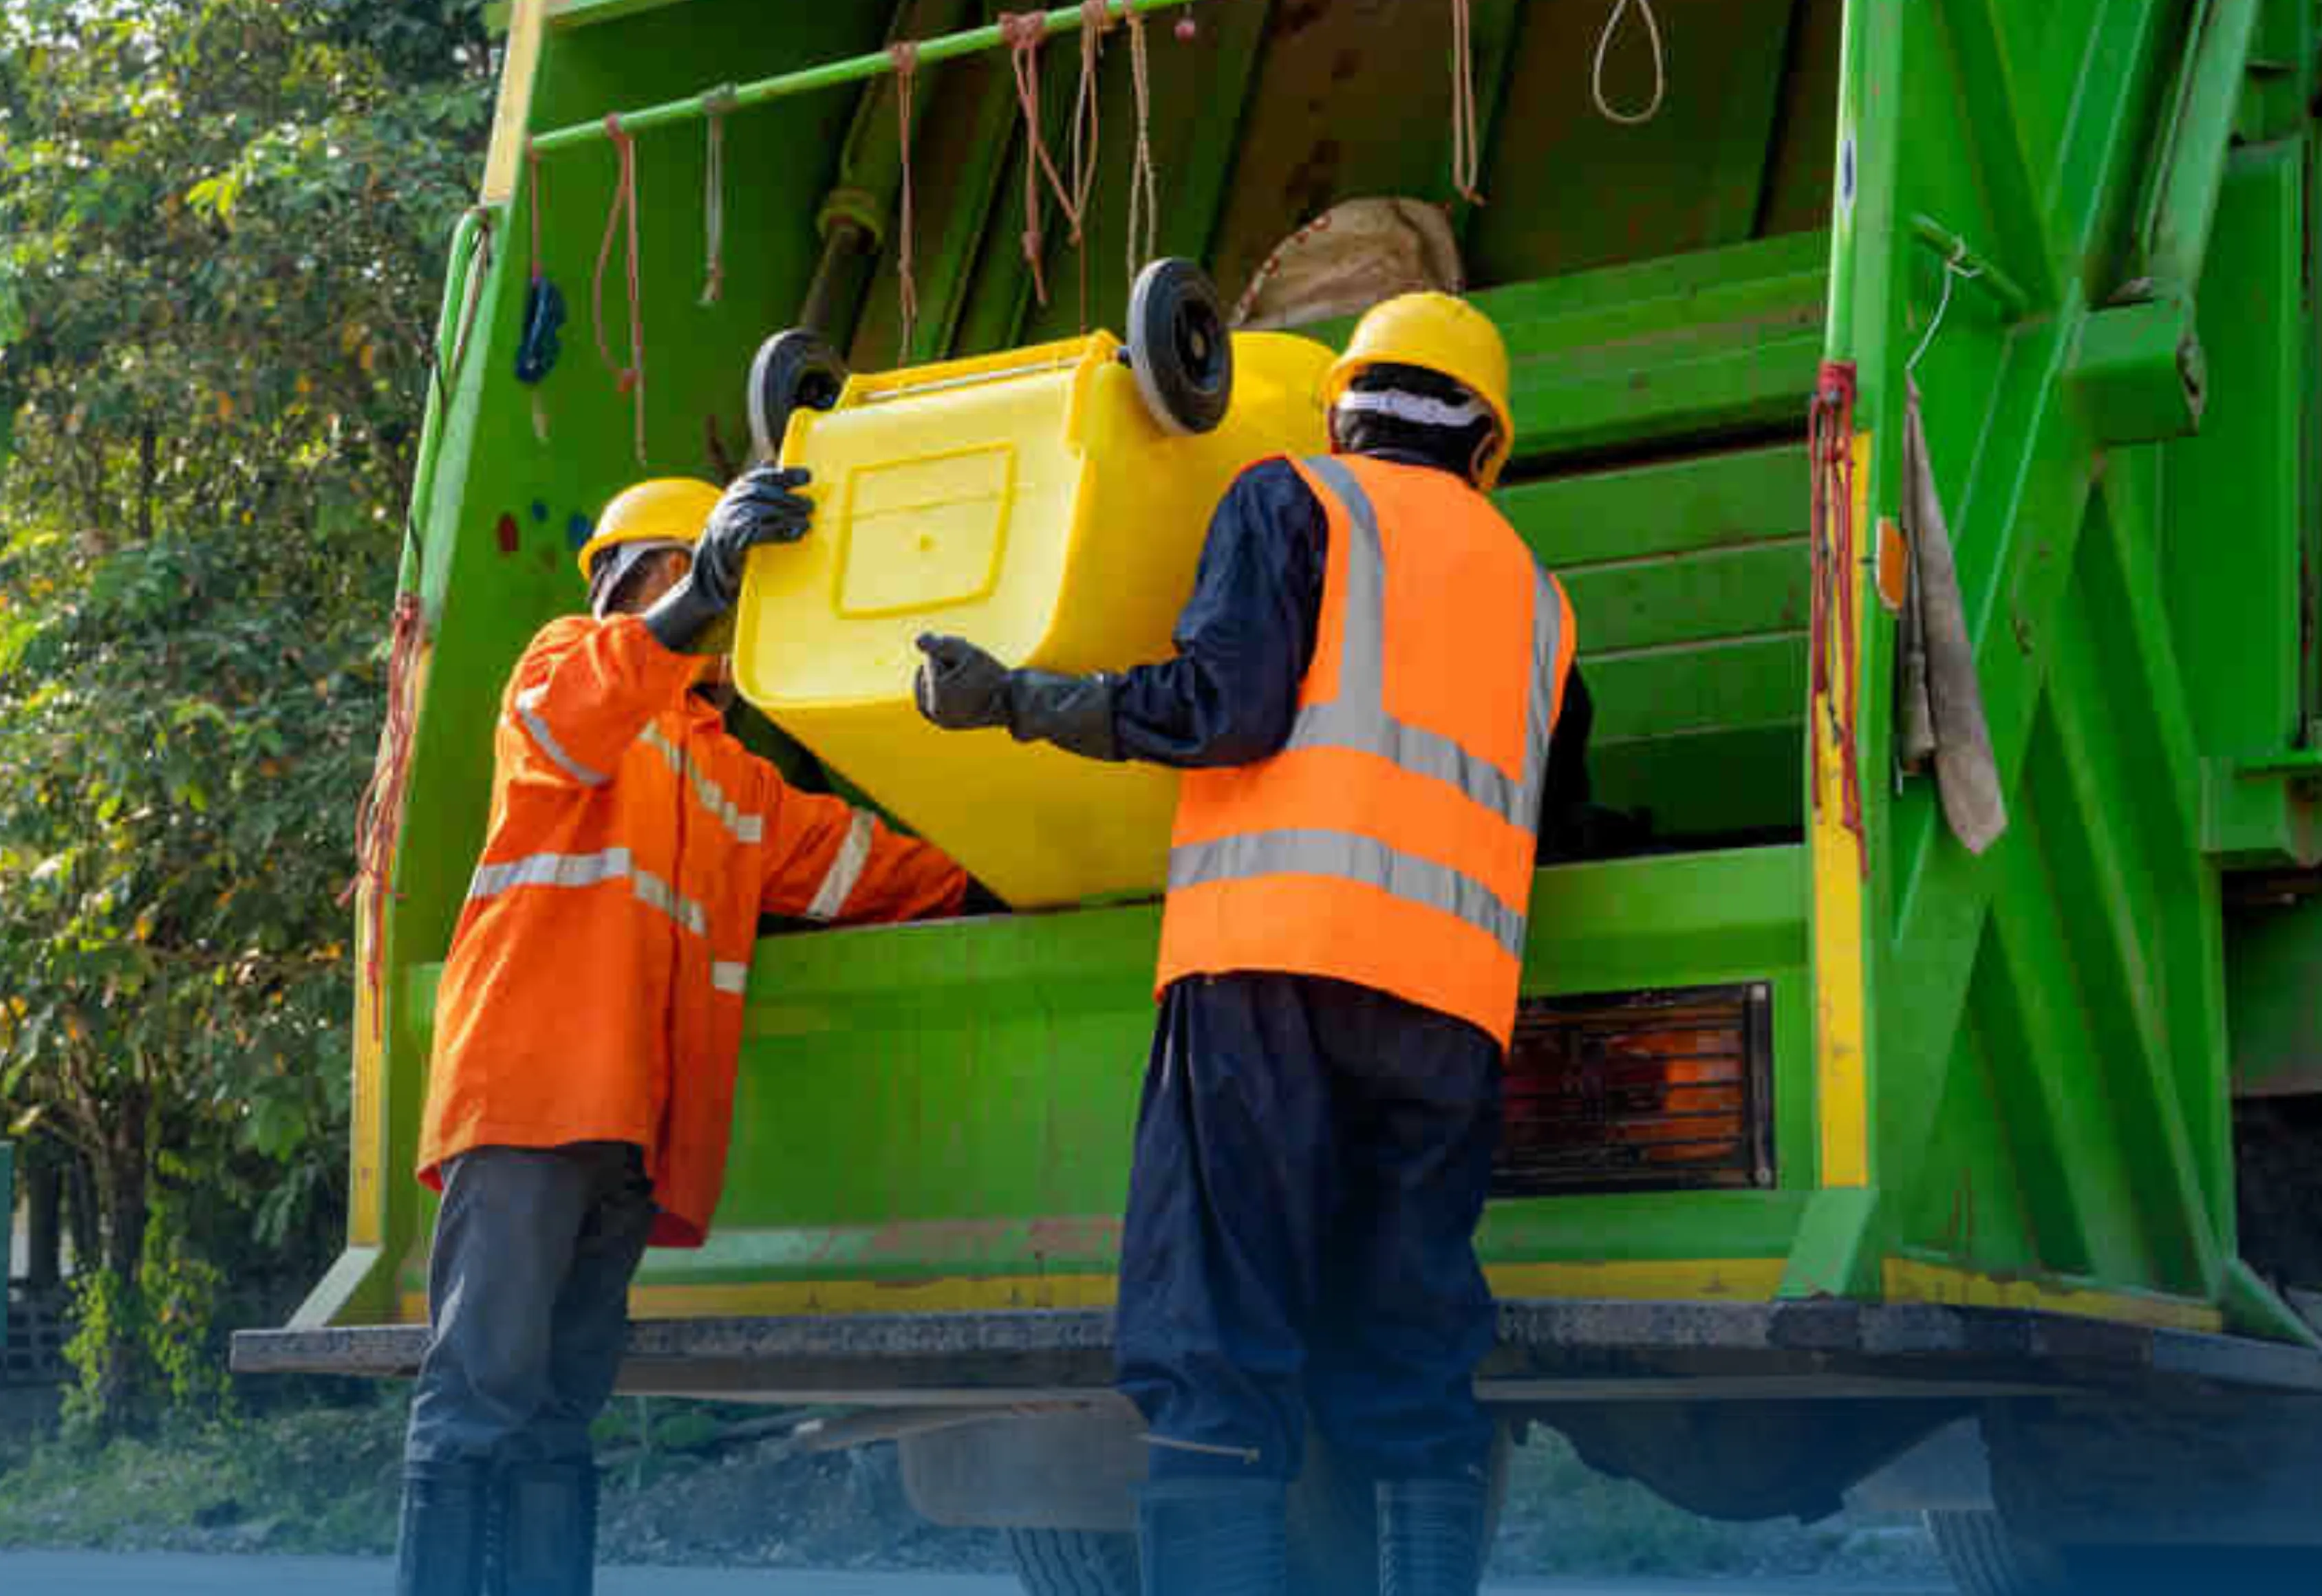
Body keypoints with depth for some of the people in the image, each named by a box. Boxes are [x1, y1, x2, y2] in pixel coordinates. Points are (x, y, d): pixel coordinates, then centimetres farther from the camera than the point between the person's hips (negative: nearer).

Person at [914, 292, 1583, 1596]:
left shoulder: (1296, 498, 11)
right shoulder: (1536, 592, 27)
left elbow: (1228, 704, -4)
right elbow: (1561, 811, 32)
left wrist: (1013, 697, 5)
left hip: (1276, 950, -5)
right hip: (1456, 991, 5)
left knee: (1215, 1361, -8)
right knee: (1417, 1368, 5)